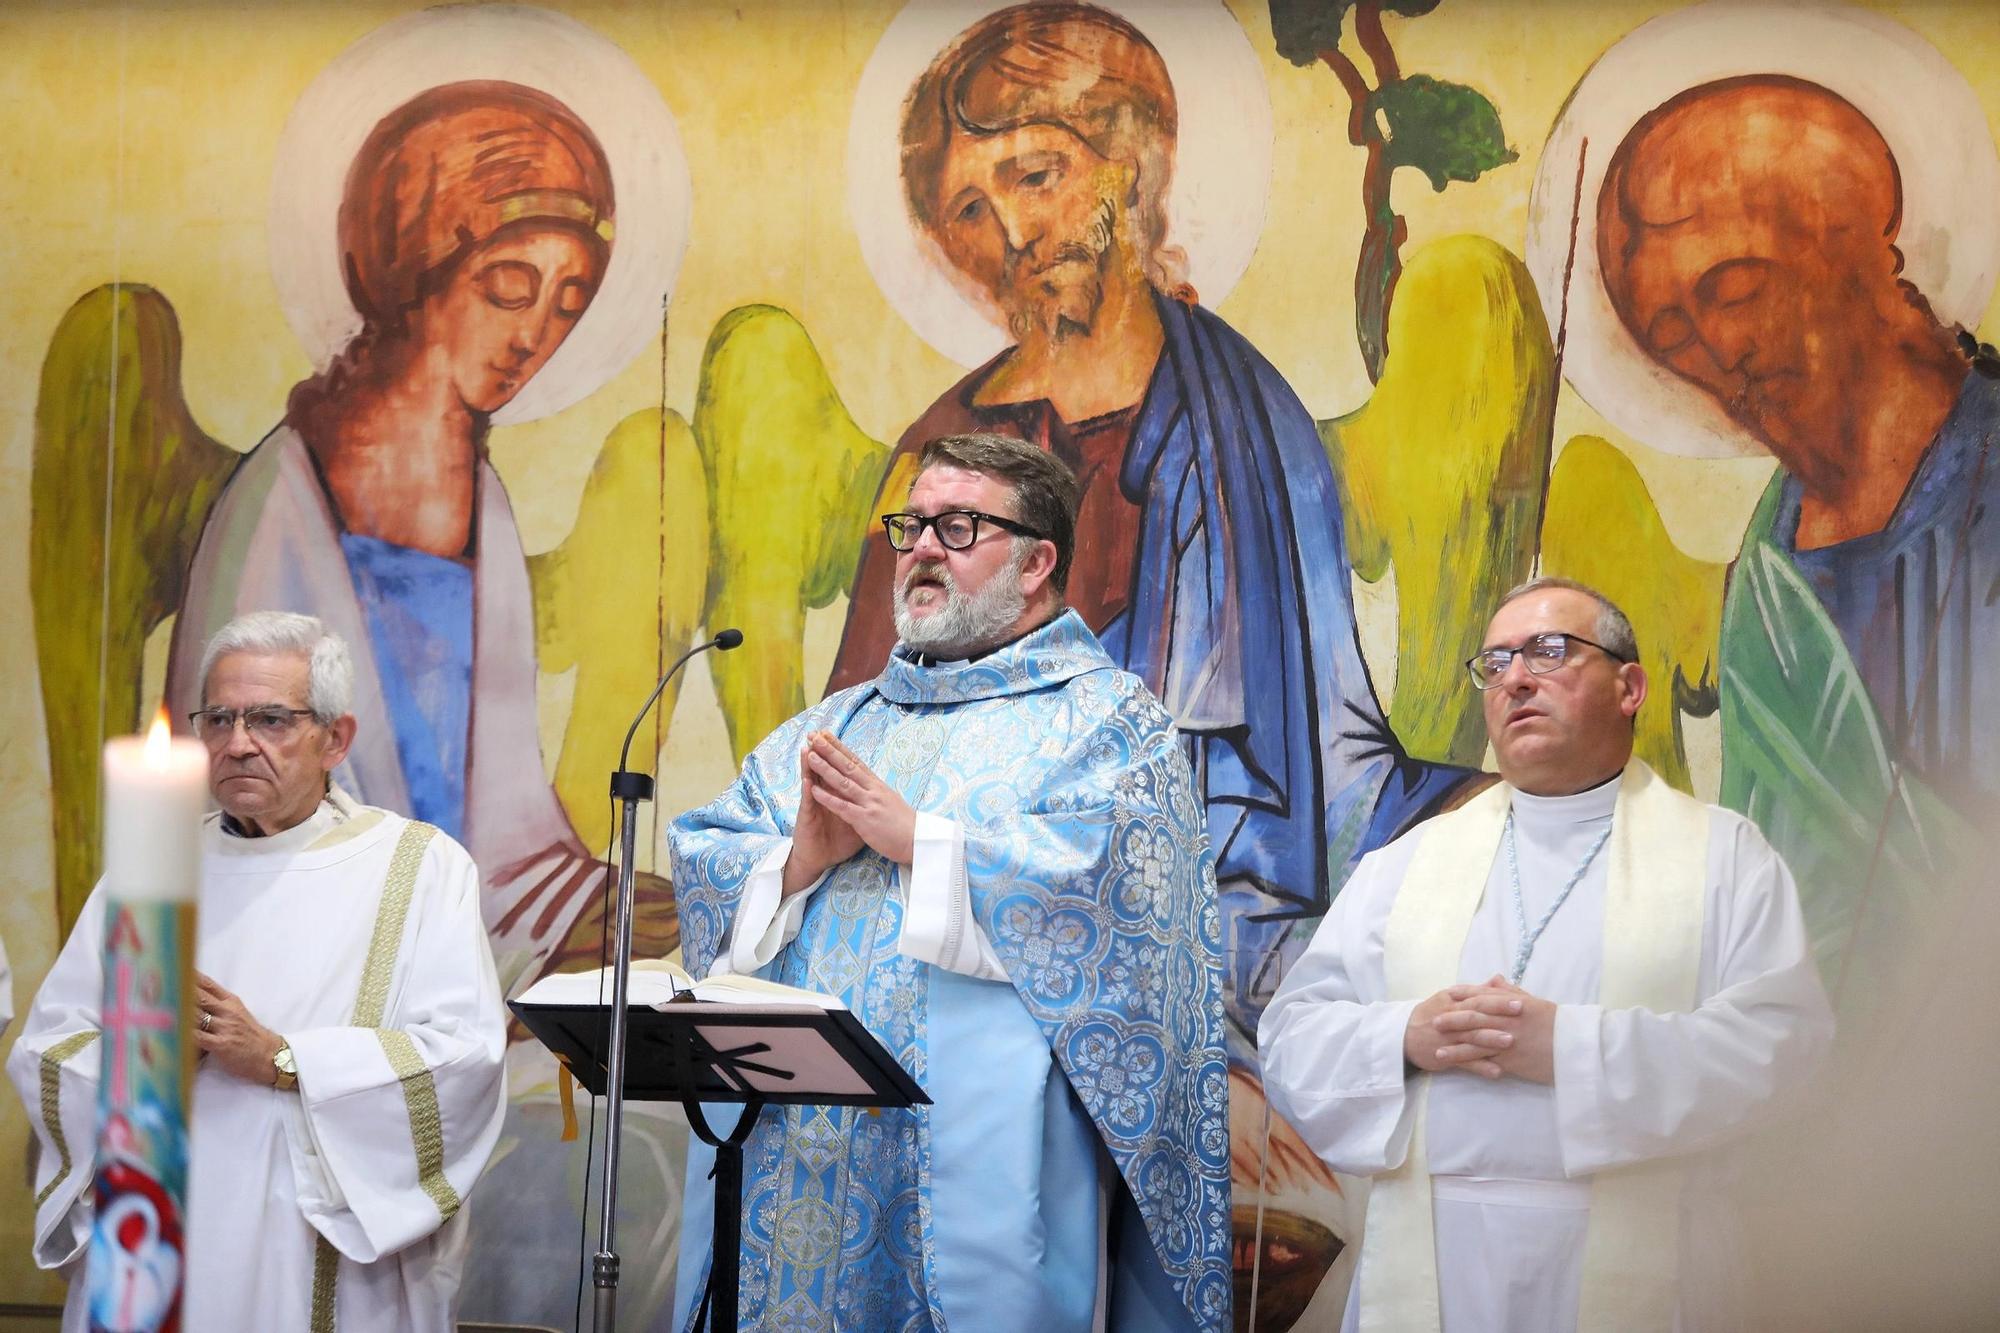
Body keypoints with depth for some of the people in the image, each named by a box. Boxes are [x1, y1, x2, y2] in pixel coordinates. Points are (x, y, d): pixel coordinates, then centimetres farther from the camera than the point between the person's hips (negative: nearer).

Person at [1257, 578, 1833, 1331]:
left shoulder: (1722, 855, 4)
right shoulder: (1410, 861, 13)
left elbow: (1780, 1035, -9)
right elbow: (1292, 1035, 8)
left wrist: (1573, 1047, -17)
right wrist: (1405, 1037, -13)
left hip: (1626, 1269, -2)